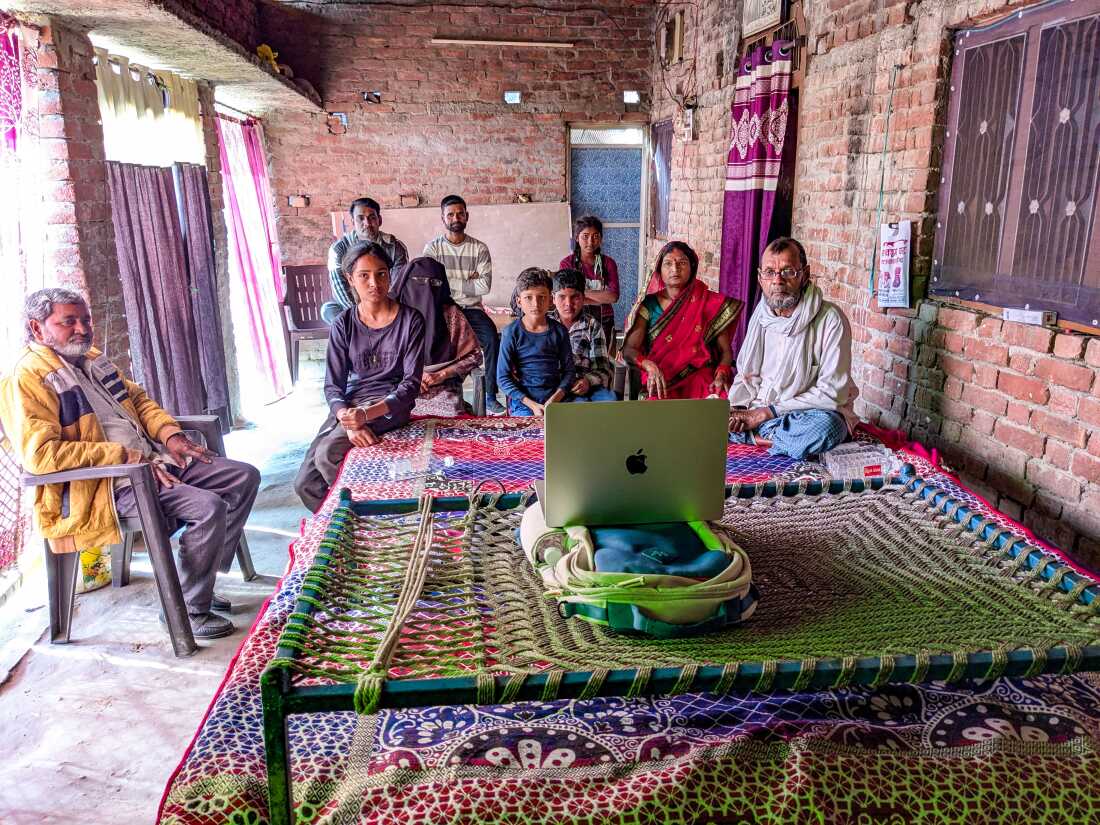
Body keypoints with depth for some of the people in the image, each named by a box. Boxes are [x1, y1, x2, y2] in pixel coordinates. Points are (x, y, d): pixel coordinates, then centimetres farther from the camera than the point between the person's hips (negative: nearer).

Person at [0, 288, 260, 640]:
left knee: (245, 477, 2)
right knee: (208, 507, -28)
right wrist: (122, 455, -22)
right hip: (105, 486, -9)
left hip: (152, 463, 10)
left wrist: (171, 434, 4)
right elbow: (39, 453, -23)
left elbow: (139, 399, 24)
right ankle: (187, 609, -7)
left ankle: (198, 578, 10)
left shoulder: (93, 359, 16)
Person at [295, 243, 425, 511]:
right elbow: (333, 385, -1)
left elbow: (411, 383, -9)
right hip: (348, 405, 4)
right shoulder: (344, 324, 4)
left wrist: (367, 414, -25)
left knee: (328, 451, -27)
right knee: (305, 483, -9)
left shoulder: (410, 320, -4)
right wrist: (348, 420, -23)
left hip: (390, 405, -4)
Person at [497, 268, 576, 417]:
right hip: (523, 401, -2)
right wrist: (532, 405, -12)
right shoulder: (512, 332, -2)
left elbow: (569, 371, 8)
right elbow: (503, 377, -4)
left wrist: (554, 400, -9)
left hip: (555, 399, 2)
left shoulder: (559, 331, 5)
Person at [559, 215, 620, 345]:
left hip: (604, 322, 2)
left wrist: (582, 292, -14)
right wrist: (602, 298, -13)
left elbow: (614, 296, -11)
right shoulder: (567, 263, -4)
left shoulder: (608, 263, 1)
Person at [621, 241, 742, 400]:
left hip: (701, 375, 1)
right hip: (661, 380, -1)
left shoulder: (710, 303, 8)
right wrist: (650, 366, -22)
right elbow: (629, 349, -2)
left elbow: (725, 351, 7)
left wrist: (721, 375, -14)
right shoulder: (648, 305, 7)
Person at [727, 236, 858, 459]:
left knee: (824, 427, -39)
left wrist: (767, 412, -19)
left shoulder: (830, 320, -13)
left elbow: (833, 393, -17)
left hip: (810, 413, -5)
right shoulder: (761, 314, 6)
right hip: (756, 412, 5)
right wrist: (737, 409, -10)